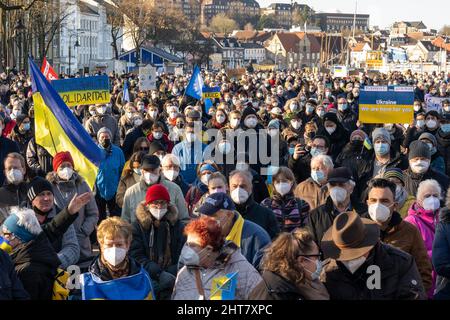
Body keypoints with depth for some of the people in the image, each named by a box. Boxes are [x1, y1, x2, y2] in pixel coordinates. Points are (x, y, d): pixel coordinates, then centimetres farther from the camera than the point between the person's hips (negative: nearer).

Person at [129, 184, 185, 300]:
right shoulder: (138, 226, 6)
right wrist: (159, 274, -17)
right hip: (147, 278, 0)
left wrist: (171, 274, -13)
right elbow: (136, 256, -4)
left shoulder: (177, 225, 11)